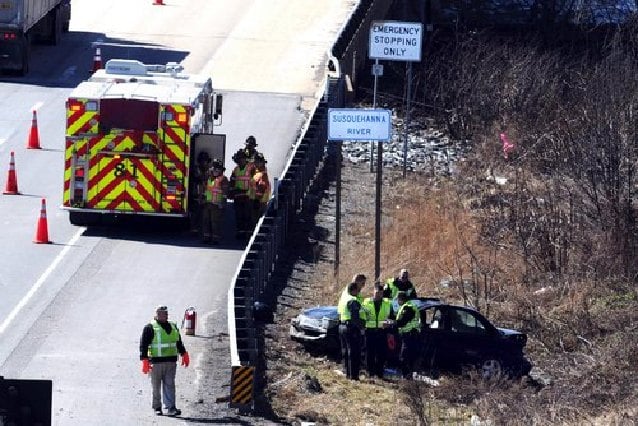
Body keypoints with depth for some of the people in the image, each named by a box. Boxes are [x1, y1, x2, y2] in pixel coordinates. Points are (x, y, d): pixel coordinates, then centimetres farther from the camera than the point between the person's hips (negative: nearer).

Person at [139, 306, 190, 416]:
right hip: (156, 361, -4)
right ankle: (157, 408, 12)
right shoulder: (150, 328, -2)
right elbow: (143, 345, -6)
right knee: (156, 387, 2)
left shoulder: (173, 327, 16)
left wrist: (184, 354, 24)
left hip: (171, 361, 4)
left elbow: (179, 343, 28)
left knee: (169, 385, -3)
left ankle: (170, 408, -7)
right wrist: (145, 360, -14)